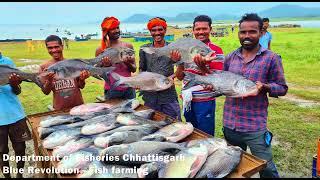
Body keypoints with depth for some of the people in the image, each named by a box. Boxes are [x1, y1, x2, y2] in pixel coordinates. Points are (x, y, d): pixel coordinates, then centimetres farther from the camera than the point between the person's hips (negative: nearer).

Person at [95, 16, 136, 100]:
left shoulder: (128, 46, 1)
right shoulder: (100, 50, -2)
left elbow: (134, 69, 3)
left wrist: (128, 63, -16)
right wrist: (104, 66, -16)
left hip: (128, 89, 2)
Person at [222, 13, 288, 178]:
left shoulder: (271, 58, -6)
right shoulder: (230, 57, 6)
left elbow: (282, 88, -2)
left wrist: (265, 87, -22)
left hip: (255, 127, -4)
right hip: (229, 124, 5)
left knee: (266, 168, 6)